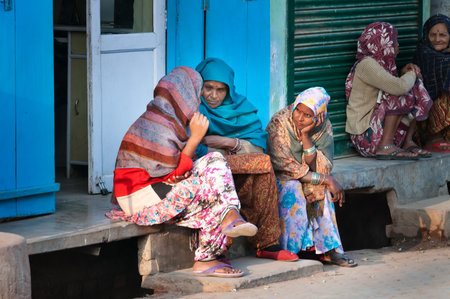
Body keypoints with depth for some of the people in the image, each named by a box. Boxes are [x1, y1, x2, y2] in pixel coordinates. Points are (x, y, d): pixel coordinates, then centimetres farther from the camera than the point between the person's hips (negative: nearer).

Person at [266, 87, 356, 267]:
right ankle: (291, 250, -30)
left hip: (304, 181, 4)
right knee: (293, 189, -33)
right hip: (277, 179, -4)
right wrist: (327, 180, -26)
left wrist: (306, 136, -28)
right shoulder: (279, 123, -20)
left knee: (321, 190, -25)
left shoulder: (324, 128, -8)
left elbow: (322, 168, -17)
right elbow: (287, 167, -23)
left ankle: (328, 249, -26)